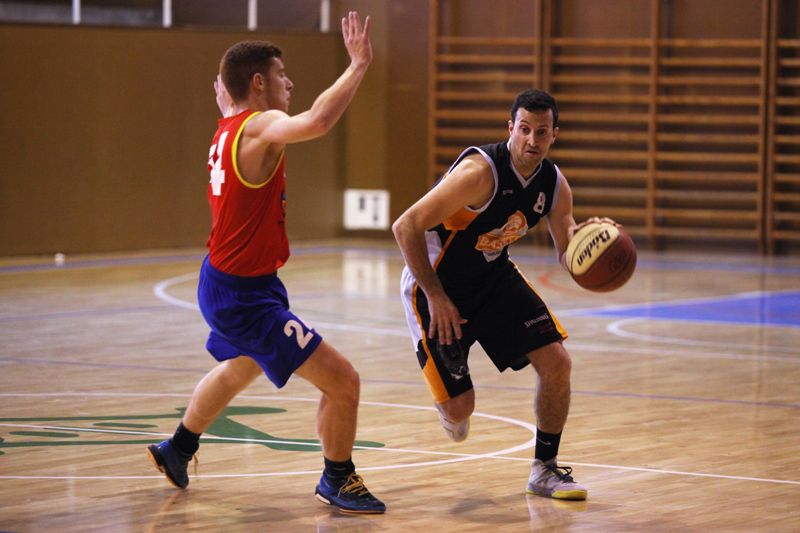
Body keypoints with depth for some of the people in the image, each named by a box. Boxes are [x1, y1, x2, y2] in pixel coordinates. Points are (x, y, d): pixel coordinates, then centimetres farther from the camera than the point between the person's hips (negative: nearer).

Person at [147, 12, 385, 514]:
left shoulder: (231, 127, 5)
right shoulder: (258, 128, -24)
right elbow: (316, 121, -43)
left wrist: (225, 81, 43)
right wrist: (358, 66, -37)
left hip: (231, 284, 11)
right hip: (245, 296, -11)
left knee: (240, 369, 38)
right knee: (342, 381, -11)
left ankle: (177, 450, 57)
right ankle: (338, 480, 8)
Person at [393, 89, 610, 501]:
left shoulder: (554, 185, -8)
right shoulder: (480, 172, -30)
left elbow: (568, 256, 3)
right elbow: (406, 227, -28)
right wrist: (435, 296, -27)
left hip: (493, 276, 6)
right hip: (435, 283, -6)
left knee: (556, 362, -6)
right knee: (460, 407, -9)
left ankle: (545, 470, 11)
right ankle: (446, 397, 31)